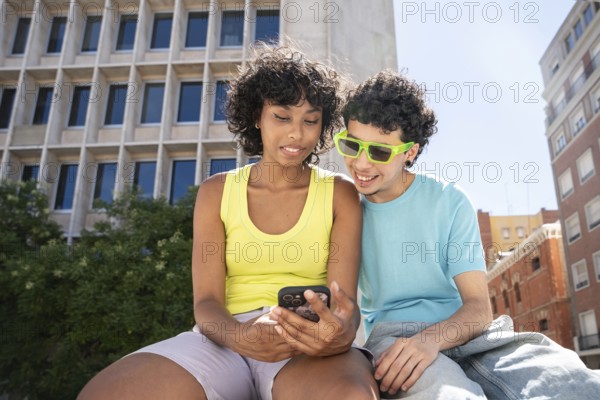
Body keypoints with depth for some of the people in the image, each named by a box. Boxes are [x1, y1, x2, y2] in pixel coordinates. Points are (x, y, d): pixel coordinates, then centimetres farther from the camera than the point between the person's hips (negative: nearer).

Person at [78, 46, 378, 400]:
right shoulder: (217, 192, 9)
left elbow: (345, 301, -4)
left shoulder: (339, 195, 5)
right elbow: (206, 301, 1)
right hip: (227, 341, 3)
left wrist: (343, 332, -30)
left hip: (307, 349, -2)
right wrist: (237, 335, -23)